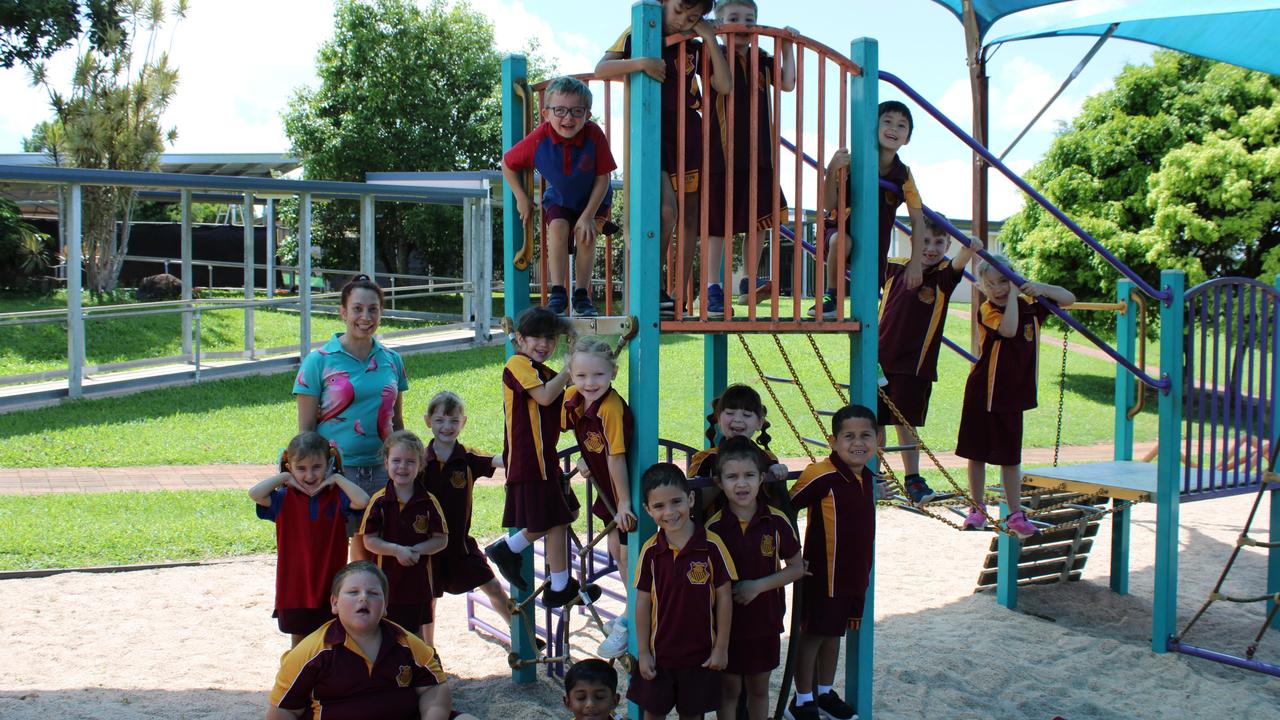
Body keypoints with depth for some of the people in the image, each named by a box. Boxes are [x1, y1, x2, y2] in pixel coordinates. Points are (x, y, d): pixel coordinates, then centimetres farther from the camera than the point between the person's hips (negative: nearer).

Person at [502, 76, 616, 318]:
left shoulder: (594, 135, -32)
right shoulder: (539, 139, -29)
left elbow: (602, 179, -20)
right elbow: (507, 164, -11)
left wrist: (589, 215, -22)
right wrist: (521, 198, -10)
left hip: (593, 198, -1)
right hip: (558, 199, 1)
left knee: (585, 237, -19)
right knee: (557, 228, -23)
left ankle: (582, 295, -4)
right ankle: (557, 293, -17)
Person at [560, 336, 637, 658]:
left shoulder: (612, 409, -32)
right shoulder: (573, 399, -9)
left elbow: (616, 458, -30)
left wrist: (624, 503, -27)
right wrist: (585, 459, 0)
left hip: (629, 490, -8)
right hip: (608, 488, 8)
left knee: (629, 556, 1)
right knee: (616, 551, 20)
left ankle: (629, 625, 15)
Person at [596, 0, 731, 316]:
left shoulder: (695, 47, 11)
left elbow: (724, 85, 1)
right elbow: (601, 69, -8)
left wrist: (710, 40, -3)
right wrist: (640, 63, -23)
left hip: (689, 134, 5)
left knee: (689, 216, 1)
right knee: (668, 210, -21)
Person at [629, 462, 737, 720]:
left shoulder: (712, 546, -14)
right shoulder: (650, 551, -9)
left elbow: (724, 598, -7)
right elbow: (643, 603, -2)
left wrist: (721, 648, -4)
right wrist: (643, 652, -1)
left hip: (701, 653, -1)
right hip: (659, 652, 2)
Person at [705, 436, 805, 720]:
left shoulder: (777, 521, -10)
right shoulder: (713, 526, -12)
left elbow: (797, 567, -4)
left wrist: (758, 585, -15)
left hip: (765, 621, 1)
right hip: (726, 620, -1)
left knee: (759, 689, 17)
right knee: (729, 689, 12)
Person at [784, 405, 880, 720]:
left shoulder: (867, 478, 3)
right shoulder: (822, 476, -21)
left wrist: (865, 571, 15)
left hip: (855, 573, 7)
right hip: (822, 573, -7)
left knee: (835, 632, 20)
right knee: (812, 633, 6)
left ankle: (825, 693, 36)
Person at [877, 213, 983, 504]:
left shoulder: (944, 275, -5)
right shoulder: (895, 268, 3)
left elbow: (958, 263, -28)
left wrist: (970, 249, -48)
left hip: (914, 364, -3)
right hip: (880, 358, 3)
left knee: (905, 423, 2)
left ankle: (912, 479, 17)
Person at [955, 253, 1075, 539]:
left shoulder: (1030, 306, 2)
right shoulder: (987, 311, -12)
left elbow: (1068, 299, 5)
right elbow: (1009, 329, -31)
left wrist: (1041, 288, -12)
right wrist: (1013, 296, -22)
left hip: (1014, 394, 3)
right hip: (983, 392, -3)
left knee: (1010, 456, 10)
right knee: (977, 453, 7)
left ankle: (1015, 514, 16)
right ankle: (977, 509, 20)